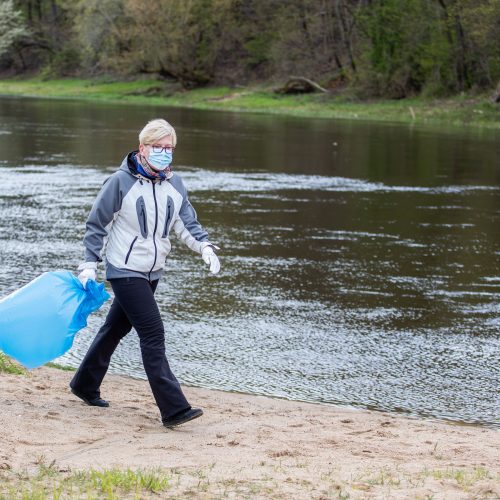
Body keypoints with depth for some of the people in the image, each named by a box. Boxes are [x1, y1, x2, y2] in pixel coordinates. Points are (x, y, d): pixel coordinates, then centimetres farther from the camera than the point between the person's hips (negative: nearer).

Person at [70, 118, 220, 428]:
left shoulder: (174, 184, 4)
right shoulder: (121, 182, -12)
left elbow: (186, 223, 6)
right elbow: (97, 224, -5)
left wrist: (204, 246, -14)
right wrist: (90, 265, -6)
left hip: (152, 272, 7)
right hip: (125, 271, -7)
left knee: (117, 328, 19)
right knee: (153, 335, -14)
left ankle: (86, 385, 38)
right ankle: (174, 408, -17)